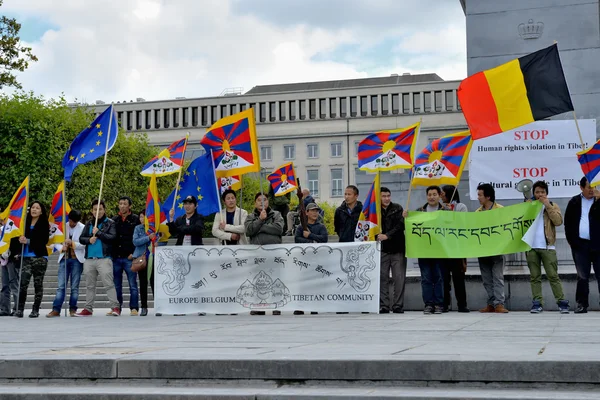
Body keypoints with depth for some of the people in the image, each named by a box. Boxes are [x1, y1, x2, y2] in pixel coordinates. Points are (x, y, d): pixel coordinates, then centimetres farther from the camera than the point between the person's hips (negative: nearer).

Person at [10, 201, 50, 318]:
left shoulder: (44, 224, 0)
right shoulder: (25, 223, 10)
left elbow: (44, 241, -9)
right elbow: (17, 237, 14)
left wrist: (28, 241, -15)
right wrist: (16, 252, 3)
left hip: (39, 258, -2)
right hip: (26, 258, 2)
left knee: (38, 284, 2)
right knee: (23, 283, -10)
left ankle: (35, 310, 9)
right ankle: (20, 309, -8)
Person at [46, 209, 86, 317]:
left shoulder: (82, 228, 0)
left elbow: (84, 244, -5)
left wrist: (72, 243, -19)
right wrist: (62, 248, -10)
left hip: (77, 259, -2)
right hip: (64, 258, 2)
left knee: (75, 287, 1)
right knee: (61, 286, -3)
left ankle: (73, 309, 7)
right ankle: (56, 310, -5)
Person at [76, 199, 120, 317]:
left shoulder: (110, 223, 3)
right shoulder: (88, 224, 17)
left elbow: (112, 237, -10)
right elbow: (81, 238, 12)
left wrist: (98, 233, -12)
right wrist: (89, 240, -8)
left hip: (104, 258, -5)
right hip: (89, 259, 5)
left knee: (109, 283, -11)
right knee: (90, 285, 11)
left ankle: (115, 307, -11)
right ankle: (88, 309, 17)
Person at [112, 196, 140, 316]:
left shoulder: (136, 220, 1)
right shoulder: (114, 220, 13)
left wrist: (134, 253, -9)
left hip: (129, 258, -4)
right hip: (116, 258, 4)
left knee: (133, 285, -3)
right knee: (116, 286, 8)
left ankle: (134, 308, 1)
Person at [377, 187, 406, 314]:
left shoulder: (397, 208, 5)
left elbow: (400, 226, -5)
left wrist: (387, 235, -15)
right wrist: (377, 236, -15)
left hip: (397, 248, 0)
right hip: (382, 249, 1)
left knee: (399, 278, -3)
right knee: (382, 278, 0)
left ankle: (398, 306, 1)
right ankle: (383, 306, 5)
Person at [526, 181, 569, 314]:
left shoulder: (553, 206, 11)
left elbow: (558, 221, -6)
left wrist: (548, 206, -9)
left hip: (547, 247, -2)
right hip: (532, 247, 2)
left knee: (553, 276, -5)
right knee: (535, 277, 3)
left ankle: (562, 302, -3)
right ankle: (537, 303, 4)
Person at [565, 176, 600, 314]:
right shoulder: (574, 202, 10)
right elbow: (568, 222, 12)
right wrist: (571, 240, 4)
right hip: (580, 244, 1)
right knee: (582, 276, 5)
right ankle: (582, 304, 10)